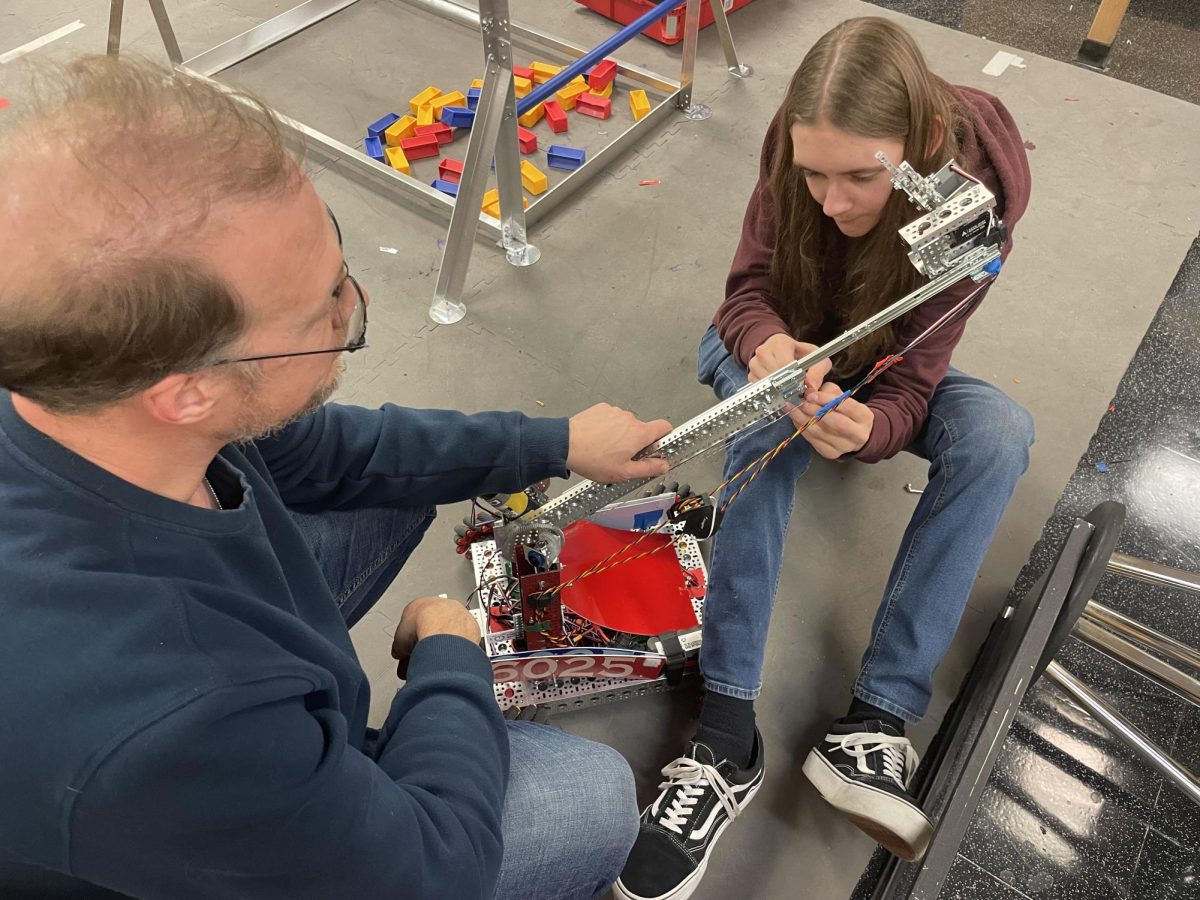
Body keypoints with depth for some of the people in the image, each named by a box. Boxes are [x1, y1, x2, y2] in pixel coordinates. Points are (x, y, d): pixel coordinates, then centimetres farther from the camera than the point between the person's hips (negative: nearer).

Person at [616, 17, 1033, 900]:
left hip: (880, 364, 1)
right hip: (779, 346, 0)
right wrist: (767, 347, -45)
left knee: (1000, 434, -29)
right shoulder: (796, 151, -27)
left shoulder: (979, 184, -29)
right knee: (775, 424, -35)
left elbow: (912, 379, -30)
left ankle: (877, 721, -31)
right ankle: (727, 731, -36)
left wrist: (866, 425, -53)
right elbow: (749, 290, -21)